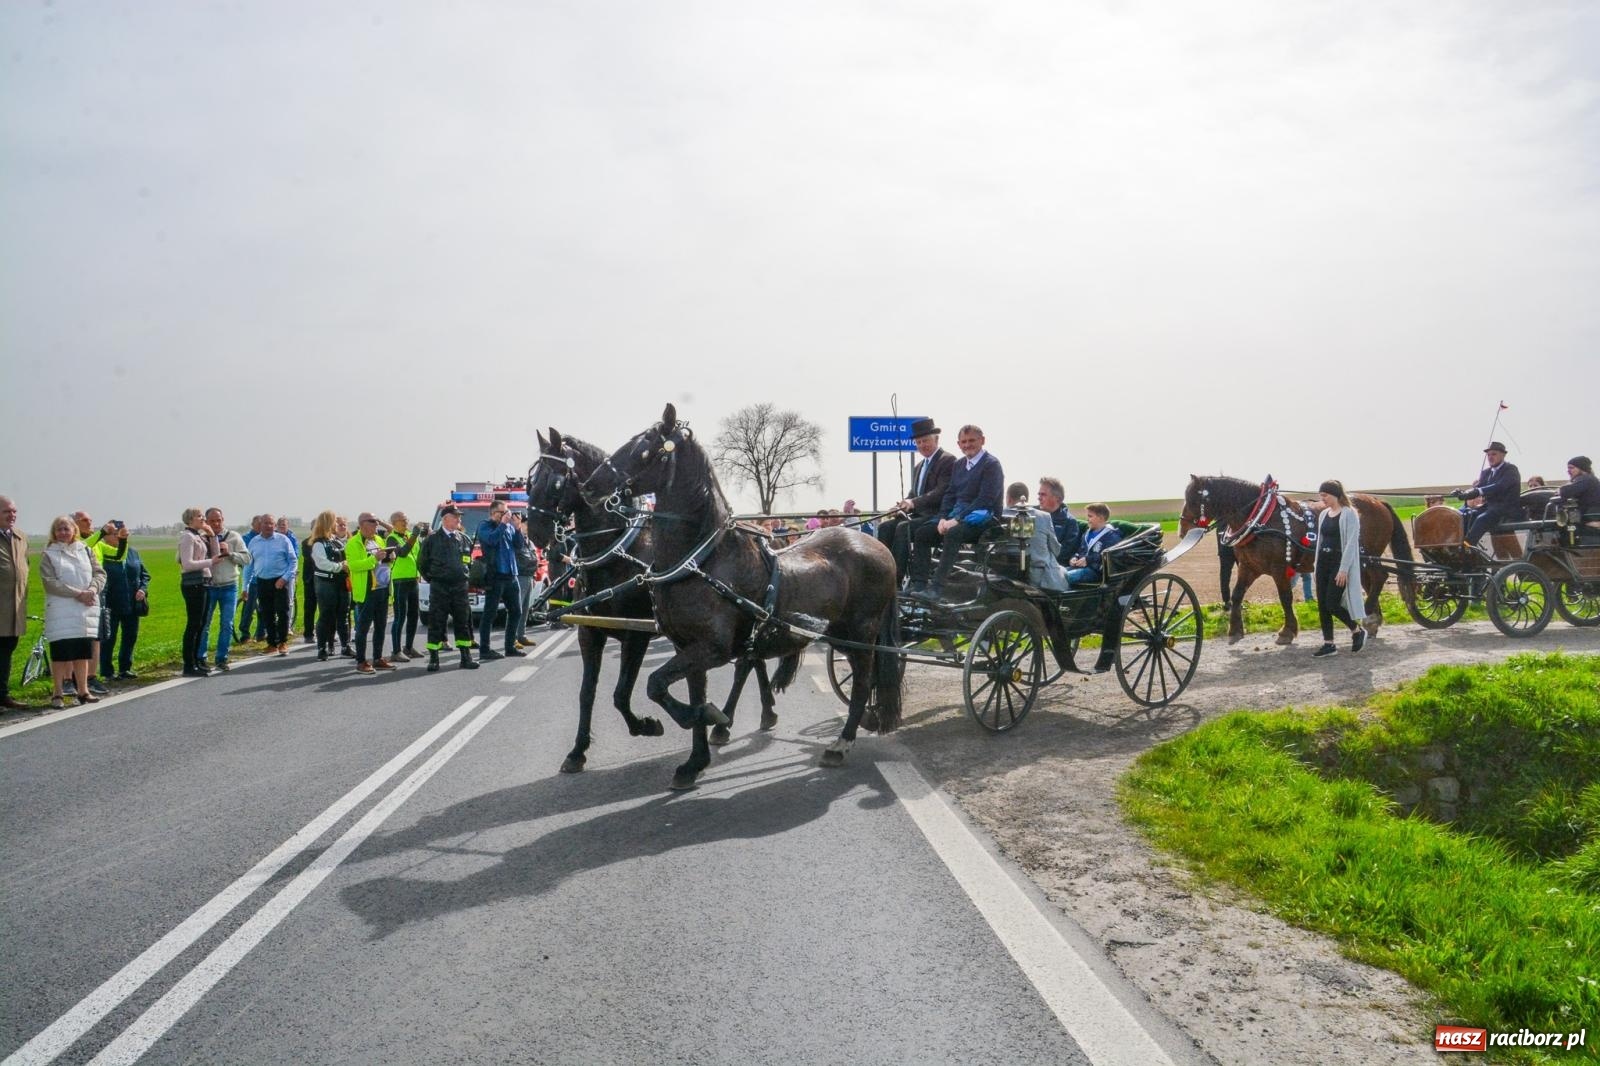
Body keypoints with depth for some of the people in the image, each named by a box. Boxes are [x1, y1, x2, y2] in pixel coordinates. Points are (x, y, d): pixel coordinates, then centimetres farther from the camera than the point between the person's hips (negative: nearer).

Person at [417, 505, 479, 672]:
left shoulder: (463, 539, 9)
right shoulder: (433, 539, -2)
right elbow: (422, 563, 5)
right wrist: (431, 579, 5)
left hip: (460, 586, 4)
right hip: (439, 587, -3)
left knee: (463, 621, 5)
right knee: (436, 622, -1)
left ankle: (466, 657, 11)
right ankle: (433, 659, 5)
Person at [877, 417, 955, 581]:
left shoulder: (948, 461, -5)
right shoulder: (918, 467, 22)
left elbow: (942, 492, -18)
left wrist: (914, 503, -29)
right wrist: (903, 507, -2)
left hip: (937, 515, -8)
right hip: (918, 515, 8)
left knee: (903, 527, -30)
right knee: (885, 526, -14)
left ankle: (896, 578, -30)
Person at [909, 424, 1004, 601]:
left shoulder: (992, 465, -6)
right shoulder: (959, 465, 18)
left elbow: (985, 499, -16)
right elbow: (949, 494, 16)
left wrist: (957, 519, -20)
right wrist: (943, 518, -4)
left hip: (983, 518, -8)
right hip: (957, 515, 8)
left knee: (952, 534, -35)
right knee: (921, 533, -7)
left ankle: (937, 588, -39)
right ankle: (919, 584, -12)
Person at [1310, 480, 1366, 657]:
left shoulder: (1349, 514, -11)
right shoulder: (1324, 514, 11)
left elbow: (1351, 543, -15)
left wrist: (1343, 570, -20)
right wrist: (1317, 566, 15)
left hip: (1339, 564, -8)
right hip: (1323, 563, 8)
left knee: (1332, 604, -9)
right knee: (1322, 605, 4)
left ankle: (1357, 631, 14)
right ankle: (1328, 644, 10)